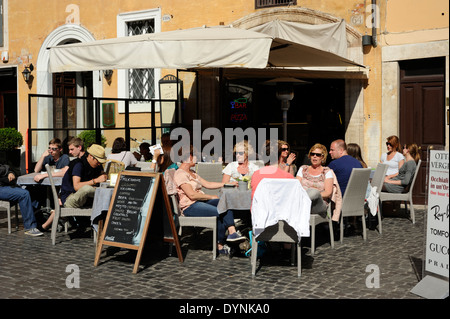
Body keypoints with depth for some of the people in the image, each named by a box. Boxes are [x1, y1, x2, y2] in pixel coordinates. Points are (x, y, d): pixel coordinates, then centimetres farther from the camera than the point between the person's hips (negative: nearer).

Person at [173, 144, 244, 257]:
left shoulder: (192, 173, 23)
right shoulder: (180, 174, -9)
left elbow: (207, 184, 20)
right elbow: (192, 195, -17)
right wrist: (211, 197, -10)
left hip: (200, 202, 9)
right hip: (189, 207, -9)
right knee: (219, 213, -26)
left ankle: (232, 232, -27)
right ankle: (220, 245, -15)